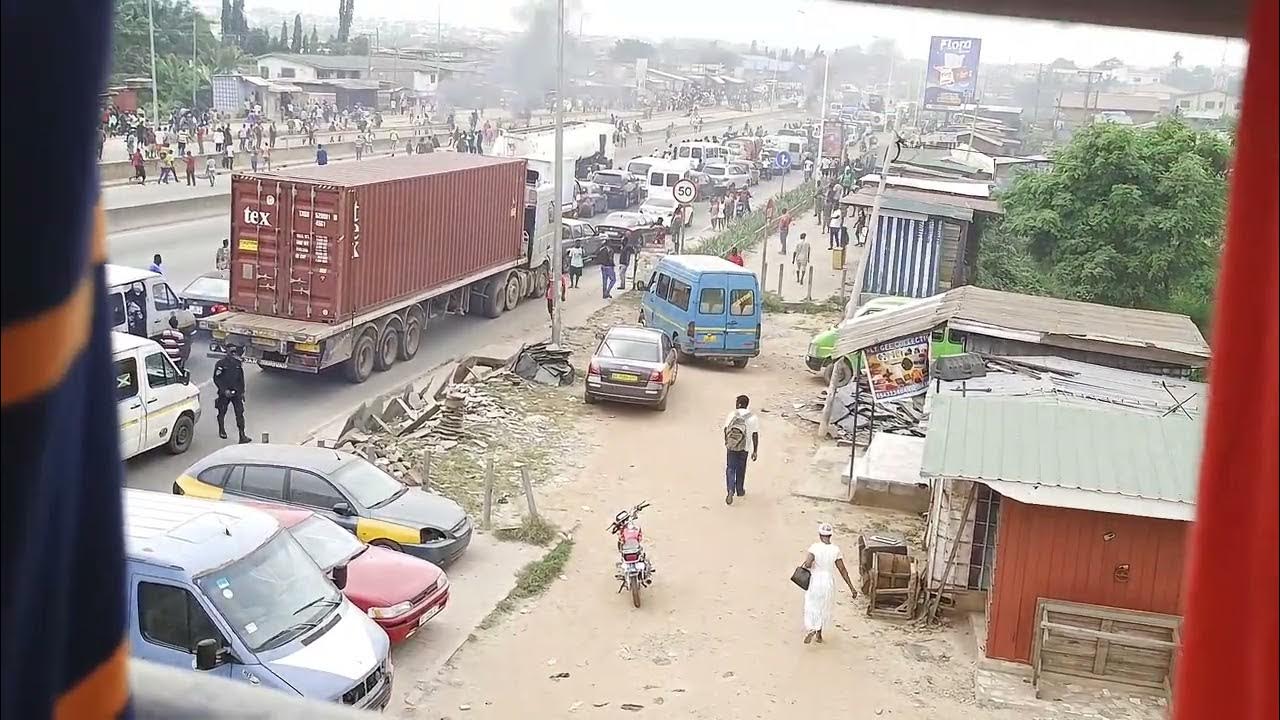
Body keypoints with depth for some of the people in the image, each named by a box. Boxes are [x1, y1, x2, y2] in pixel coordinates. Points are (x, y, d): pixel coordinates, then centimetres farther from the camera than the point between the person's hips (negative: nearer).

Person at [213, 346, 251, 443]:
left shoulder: (238, 364, 6)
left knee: (239, 413, -6)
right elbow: (216, 379, -9)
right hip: (224, 393, -3)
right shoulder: (220, 364, -9)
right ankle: (221, 430, 36)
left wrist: (242, 391, 14)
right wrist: (225, 390, -16)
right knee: (222, 412, 12)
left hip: (236, 392, 3)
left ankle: (242, 436, -8)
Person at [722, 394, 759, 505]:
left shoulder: (731, 414, -8)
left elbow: (726, 429, -3)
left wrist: (726, 442, 16)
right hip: (744, 447, 1)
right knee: (741, 470, 17)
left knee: (730, 469, 6)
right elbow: (755, 435, -4)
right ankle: (739, 491, 31)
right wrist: (755, 451, 2)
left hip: (731, 446, -1)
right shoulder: (753, 417, -5)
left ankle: (730, 491, -13)